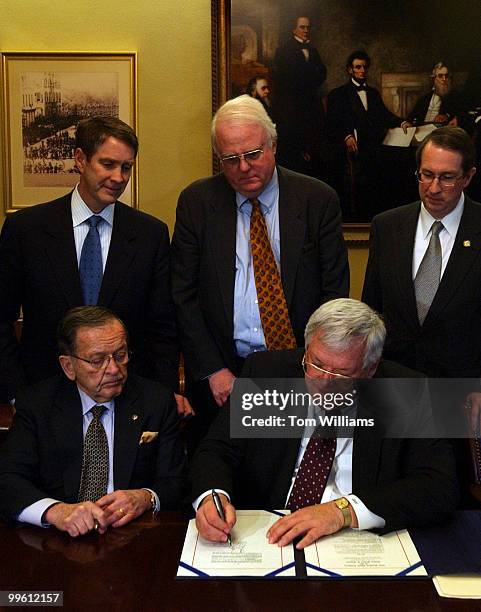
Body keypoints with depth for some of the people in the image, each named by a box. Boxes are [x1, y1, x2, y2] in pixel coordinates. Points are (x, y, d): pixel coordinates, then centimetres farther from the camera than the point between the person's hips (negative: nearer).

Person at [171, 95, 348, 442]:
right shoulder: (196, 202, 0)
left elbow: (334, 292, -2)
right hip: (218, 373, 1)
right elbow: (183, 295, -1)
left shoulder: (319, 200, -2)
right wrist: (213, 369, -8)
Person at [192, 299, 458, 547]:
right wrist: (213, 495, -22)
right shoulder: (264, 370, -2)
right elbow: (218, 449, 1)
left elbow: (440, 488, -12)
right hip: (266, 536, 2)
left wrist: (344, 509, -22)